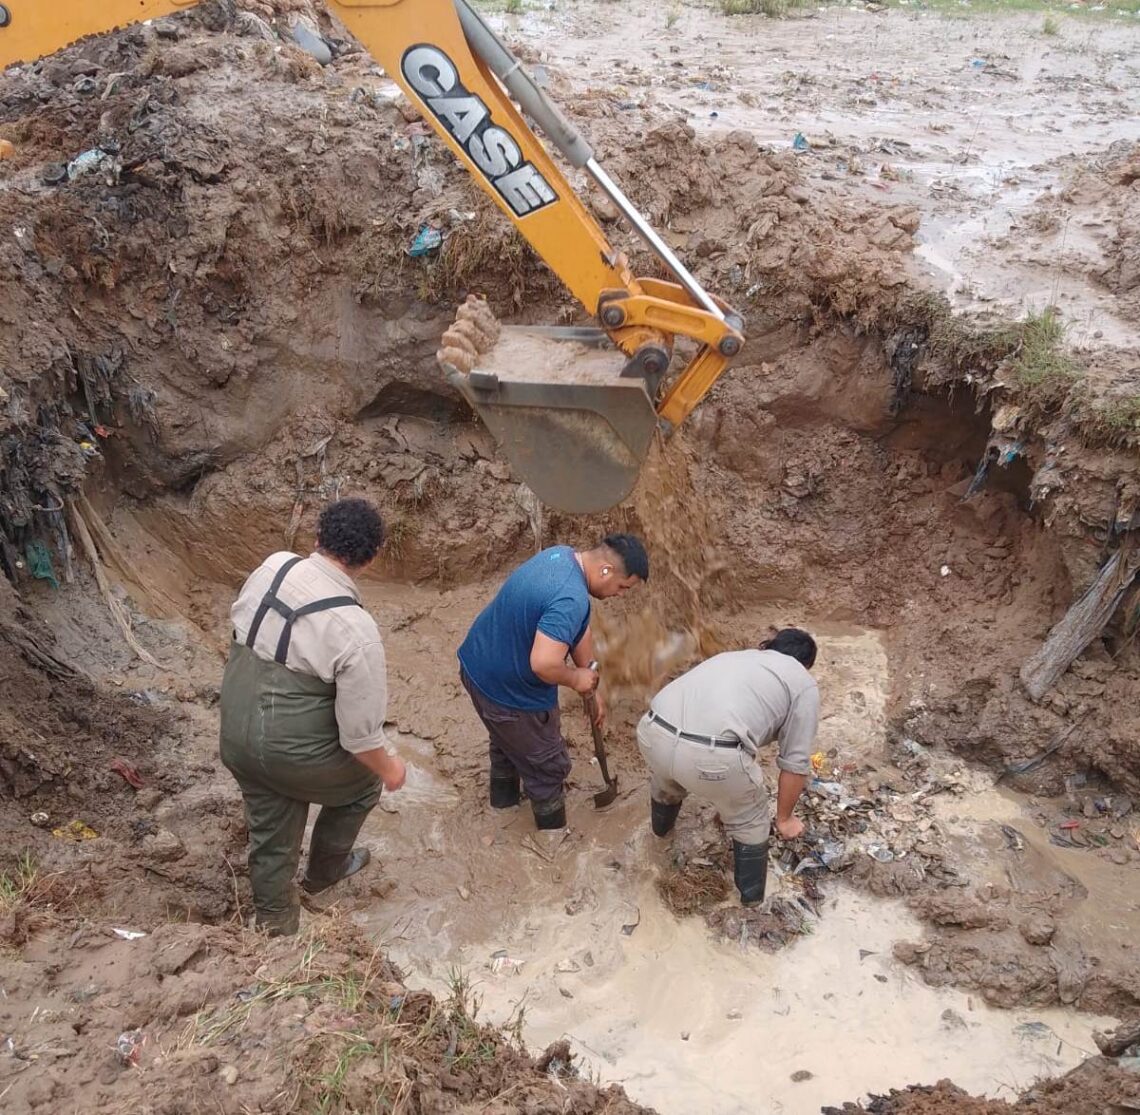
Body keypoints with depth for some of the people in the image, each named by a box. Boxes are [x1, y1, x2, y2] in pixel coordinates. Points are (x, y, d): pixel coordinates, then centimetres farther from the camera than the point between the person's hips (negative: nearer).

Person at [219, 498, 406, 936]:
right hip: (294, 755, -5)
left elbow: (237, 620, 10)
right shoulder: (355, 630, -28)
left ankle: (276, 925, 46)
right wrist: (389, 768, -1)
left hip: (236, 739, 5)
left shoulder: (271, 567, -11)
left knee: (270, 838, 26)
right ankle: (325, 870, 49)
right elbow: (359, 733, -21)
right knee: (364, 781, 27)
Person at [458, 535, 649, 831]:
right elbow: (543, 664, -41)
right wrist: (576, 679, -19)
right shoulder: (571, 599, -33)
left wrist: (592, 688, 11)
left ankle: (504, 795, 59)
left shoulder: (561, 554, -2)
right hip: (510, 690, -9)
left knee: (508, 737, 35)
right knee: (548, 765, 15)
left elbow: (579, 631, 6)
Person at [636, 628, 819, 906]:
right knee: (749, 822, 24)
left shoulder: (735, 656, 32)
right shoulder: (803, 684, 15)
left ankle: (662, 827, 65)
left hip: (652, 732, 6)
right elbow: (795, 763, 13)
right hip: (712, 755, -6)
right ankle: (752, 894, 40)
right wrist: (784, 819, 27)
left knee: (665, 779, 40)